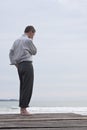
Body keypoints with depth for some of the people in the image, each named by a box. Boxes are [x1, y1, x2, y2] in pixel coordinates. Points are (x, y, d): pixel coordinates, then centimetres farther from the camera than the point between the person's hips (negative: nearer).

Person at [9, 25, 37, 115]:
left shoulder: (17, 41, 16)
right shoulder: (28, 40, -7)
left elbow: (11, 53, 12)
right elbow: (34, 52, 3)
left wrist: (15, 64, 10)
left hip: (19, 66, 8)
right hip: (27, 64, -8)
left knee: (23, 87, 12)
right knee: (27, 87, -6)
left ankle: (22, 108, 12)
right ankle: (24, 109, -9)